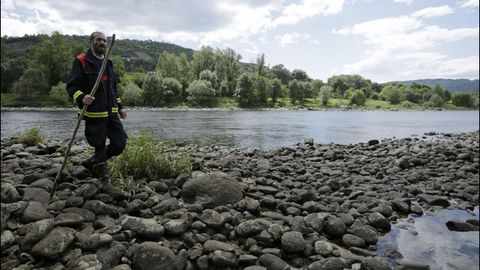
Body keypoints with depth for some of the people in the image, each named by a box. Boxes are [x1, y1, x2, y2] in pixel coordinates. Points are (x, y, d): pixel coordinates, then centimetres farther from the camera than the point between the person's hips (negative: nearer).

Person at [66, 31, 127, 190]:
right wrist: (81, 98, -29)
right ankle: (104, 178, 23)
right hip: (94, 114, -7)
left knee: (120, 143, 4)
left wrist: (119, 107, 21)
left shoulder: (108, 63, 18)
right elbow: (71, 86, -10)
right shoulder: (81, 62, -5)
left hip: (111, 113, 7)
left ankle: (93, 162, 27)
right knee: (100, 147, 3)